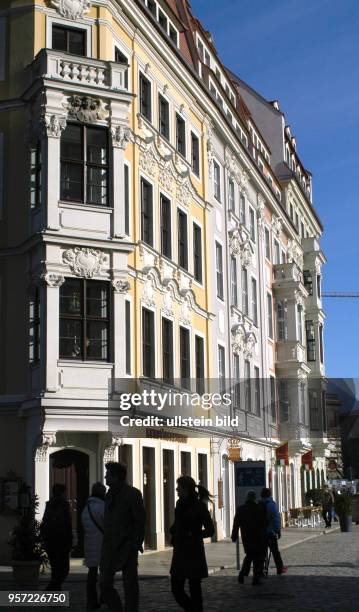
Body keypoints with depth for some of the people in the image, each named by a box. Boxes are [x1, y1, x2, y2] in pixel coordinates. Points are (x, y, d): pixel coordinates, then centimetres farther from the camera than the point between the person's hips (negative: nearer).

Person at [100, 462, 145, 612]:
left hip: (127, 547, -6)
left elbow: (140, 521, -9)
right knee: (104, 584, 2)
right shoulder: (109, 494, 13)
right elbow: (107, 520, 16)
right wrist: (105, 543, 9)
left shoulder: (133, 494, -7)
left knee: (130, 586, 3)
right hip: (110, 547, 6)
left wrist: (136, 544, -14)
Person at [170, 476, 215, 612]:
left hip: (193, 554, -7)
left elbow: (210, 530, -9)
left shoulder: (199, 506, -9)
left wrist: (192, 535, -18)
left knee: (194, 590, -2)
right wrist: (173, 530, 4)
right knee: (176, 588, 5)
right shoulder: (180, 504, 11)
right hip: (180, 553, 7)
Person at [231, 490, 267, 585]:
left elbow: (236, 523, 2)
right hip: (258, 537, -3)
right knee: (258, 557, 5)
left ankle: (242, 573, 5)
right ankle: (256, 578, 1)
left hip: (246, 537, 3)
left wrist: (234, 536, 8)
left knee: (249, 555, 21)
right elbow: (265, 522, -4)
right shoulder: (260, 508, -9)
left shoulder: (240, 509, 0)